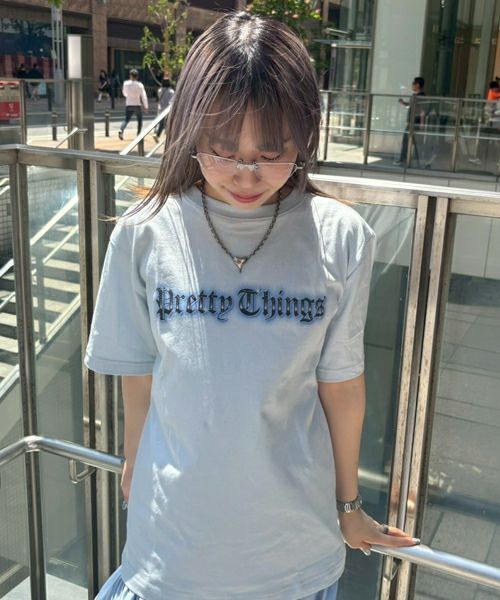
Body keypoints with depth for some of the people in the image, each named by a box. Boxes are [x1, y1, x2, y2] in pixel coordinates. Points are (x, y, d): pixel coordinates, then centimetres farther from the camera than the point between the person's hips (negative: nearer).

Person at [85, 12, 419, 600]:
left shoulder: (340, 239, -12)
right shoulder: (145, 234, -11)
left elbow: (340, 381, -3)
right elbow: (138, 373, 1)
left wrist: (348, 505, 7)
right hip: (173, 525, 0)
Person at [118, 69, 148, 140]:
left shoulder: (126, 83, -2)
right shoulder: (139, 85, -10)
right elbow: (144, 96, -12)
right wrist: (146, 106, -8)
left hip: (128, 104, 2)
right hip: (137, 105, -2)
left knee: (127, 119, 4)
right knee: (139, 120, 15)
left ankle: (121, 130, -24)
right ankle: (138, 135, 11)